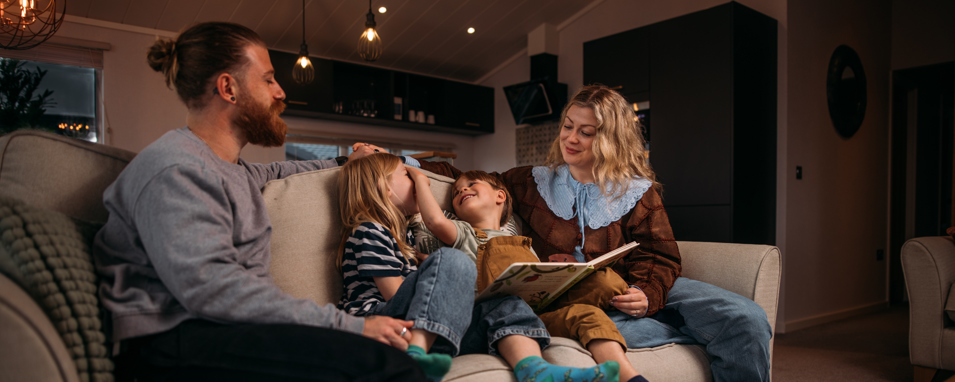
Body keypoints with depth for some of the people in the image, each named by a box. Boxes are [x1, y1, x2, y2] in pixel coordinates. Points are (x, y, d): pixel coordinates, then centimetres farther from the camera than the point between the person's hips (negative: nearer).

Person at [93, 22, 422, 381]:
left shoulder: (228, 166, 20)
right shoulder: (174, 170, -12)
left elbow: (269, 171, 46)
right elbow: (210, 287, -24)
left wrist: (341, 164, 50)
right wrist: (348, 324, -26)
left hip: (237, 329, 9)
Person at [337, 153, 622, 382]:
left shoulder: (403, 236, 31)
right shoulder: (368, 232, 2)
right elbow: (397, 295, -6)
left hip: (425, 334, 8)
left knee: (505, 304, -8)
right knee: (452, 261, -25)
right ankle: (414, 356, -42)